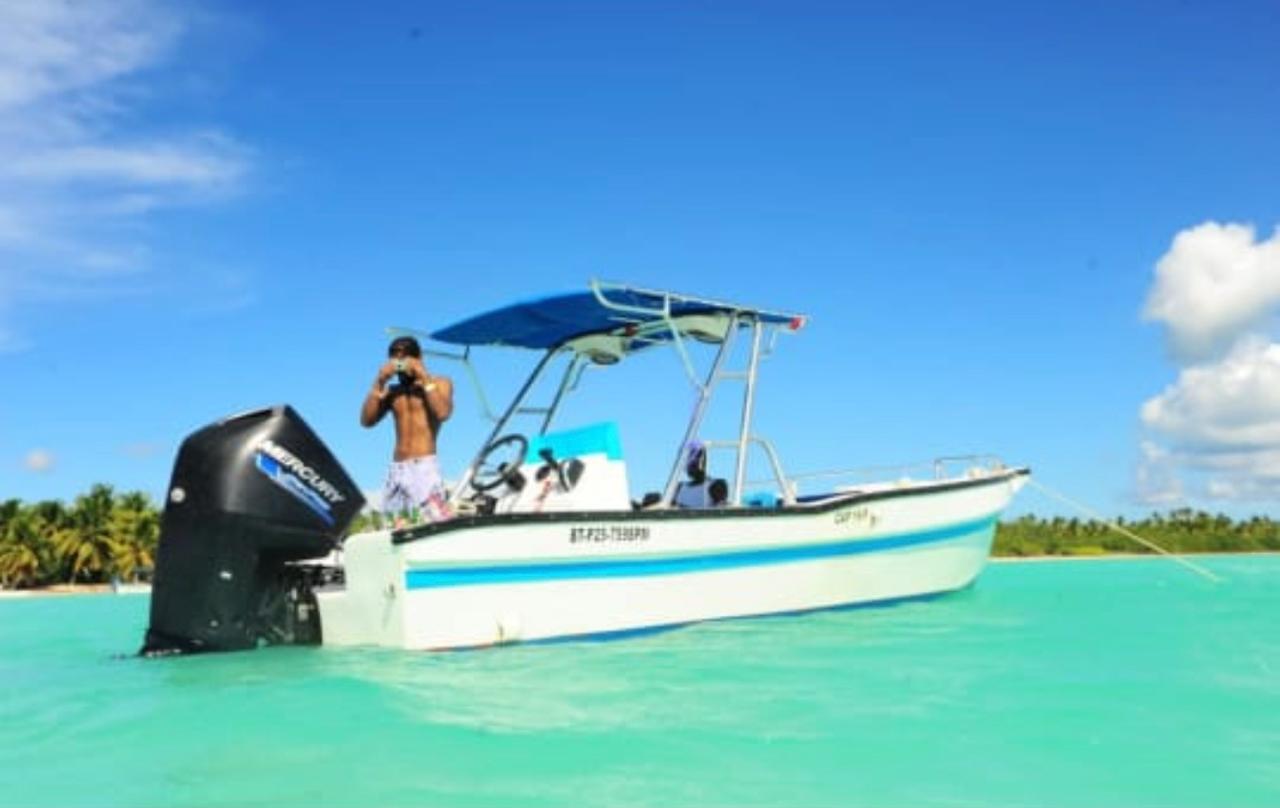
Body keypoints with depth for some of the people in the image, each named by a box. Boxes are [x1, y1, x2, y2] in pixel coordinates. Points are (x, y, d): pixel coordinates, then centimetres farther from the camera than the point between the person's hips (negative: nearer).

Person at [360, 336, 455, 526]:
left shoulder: (439, 383, 7)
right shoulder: (392, 391, 17)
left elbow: (443, 413, -13)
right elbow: (366, 420, 6)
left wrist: (425, 378, -9)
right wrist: (379, 383, 2)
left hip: (425, 465, -5)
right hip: (396, 469, 5)